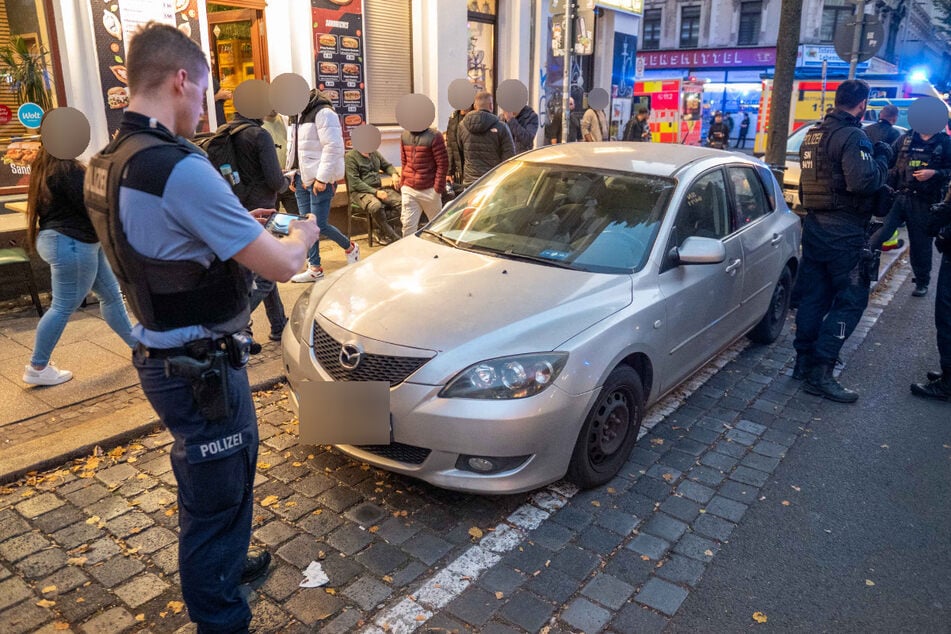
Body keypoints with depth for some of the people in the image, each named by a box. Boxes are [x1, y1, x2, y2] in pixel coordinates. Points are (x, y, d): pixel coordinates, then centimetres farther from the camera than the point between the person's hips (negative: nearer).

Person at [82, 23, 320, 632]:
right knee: (220, 496, 7)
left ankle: (223, 565, 51)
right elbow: (282, 266, -23)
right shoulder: (180, 168, -26)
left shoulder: (107, 165, 4)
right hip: (201, 369, -10)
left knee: (203, 481, 28)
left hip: (163, 356, 10)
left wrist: (238, 226, 13)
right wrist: (301, 235, -2)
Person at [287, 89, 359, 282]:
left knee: (320, 225, -7)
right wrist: (293, 175, 13)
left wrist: (322, 178, -20)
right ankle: (314, 268, 15)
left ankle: (350, 247, 19)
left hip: (320, 180, -8)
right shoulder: (296, 116, 13)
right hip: (302, 178, 8)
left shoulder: (323, 113, -13)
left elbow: (334, 147, -19)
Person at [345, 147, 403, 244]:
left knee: (402, 203, -19)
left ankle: (382, 230, -10)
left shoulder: (374, 153, 13)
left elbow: (387, 166, 28)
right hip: (360, 192, -6)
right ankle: (393, 236, -22)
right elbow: (355, 182, -14)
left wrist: (394, 174, 2)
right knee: (376, 206, -38)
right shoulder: (350, 156, -6)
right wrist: (375, 192, -22)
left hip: (379, 189, 6)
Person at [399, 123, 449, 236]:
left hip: (429, 190, -4)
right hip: (408, 189, 4)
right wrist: (402, 184, 12)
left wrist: (437, 188, -12)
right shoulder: (405, 135, 9)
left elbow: (443, 164, -9)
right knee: (408, 225, 0)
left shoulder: (434, 136, -8)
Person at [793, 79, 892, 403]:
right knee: (851, 300, -2)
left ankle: (804, 360, 21)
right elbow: (863, 181, -26)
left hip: (814, 224, 9)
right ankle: (820, 372, -5)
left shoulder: (814, 133, 12)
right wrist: (881, 159, -8)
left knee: (814, 296, 14)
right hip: (843, 231, -8)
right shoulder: (853, 137, -15)